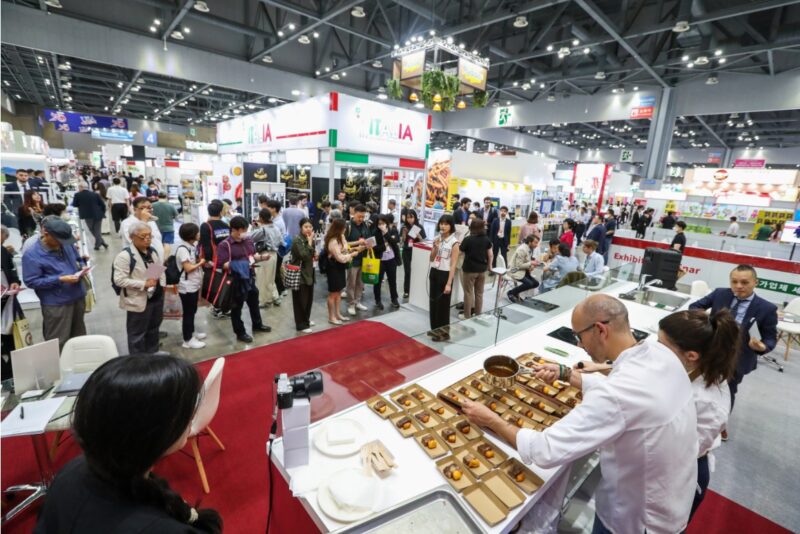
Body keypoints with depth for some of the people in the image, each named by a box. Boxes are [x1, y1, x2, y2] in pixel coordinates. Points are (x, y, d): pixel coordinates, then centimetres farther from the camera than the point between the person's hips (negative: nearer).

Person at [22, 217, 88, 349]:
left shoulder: (67, 244, 1)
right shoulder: (31, 255, -14)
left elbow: (79, 259, 18)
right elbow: (31, 282, -15)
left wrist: (82, 266, -5)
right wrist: (60, 280, -23)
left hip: (78, 296, 6)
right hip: (56, 304, -6)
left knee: (79, 336, 22)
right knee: (58, 343, 2)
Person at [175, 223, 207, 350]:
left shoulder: (192, 247, 8)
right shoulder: (183, 249, -20)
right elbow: (188, 268, -22)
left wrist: (201, 261, -1)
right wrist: (200, 263, -10)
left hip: (194, 285, 9)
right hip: (187, 287, -9)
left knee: (192, 311, 20)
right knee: (188, 313, 1)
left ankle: (191, 332, 35)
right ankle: (188, 340, 11)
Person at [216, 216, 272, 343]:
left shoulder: (248, 241, 3)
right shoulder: (224, 245, -17)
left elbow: (254, 255, 15)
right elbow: (222, 264, -22)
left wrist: (261, 257, -5)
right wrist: (237, 265, -34)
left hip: (249, 277, 8)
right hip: (236, 280, -7)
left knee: (254, 301, 23)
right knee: (237, 306, 7)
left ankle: (257, 324, 43)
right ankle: (240, 333, 22)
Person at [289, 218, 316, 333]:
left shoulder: (310, 239, 11)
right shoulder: (297, 240, -16)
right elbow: (304, 256, -27)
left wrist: (315, 255, 7)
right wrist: (310, 242, -22)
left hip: (309, 273, 9)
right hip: (299, 274, -9)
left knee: (309, 298, 17)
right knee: (300, 300, -2)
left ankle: (306, 320, 33)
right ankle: (301, 325, 7)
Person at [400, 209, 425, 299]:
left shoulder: (420, 227, -3)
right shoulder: (404, 227, 1)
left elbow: (423, 241, -1)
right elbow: (402, 241, 1)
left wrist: (418, 236, -19)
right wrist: (404, 233, -15)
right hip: (406, 252, 1)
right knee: (407, 271, 4)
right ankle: (406, 291, 12)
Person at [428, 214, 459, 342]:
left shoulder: (454, 243, -12)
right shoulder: (437, 239, 6)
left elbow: (453, 265, -14)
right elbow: (431, 259, 8)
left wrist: (449, 283, -18)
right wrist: (435, 247, -10)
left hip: (445, 274, -6)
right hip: (434, 273, 6)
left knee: (443, 304, 1)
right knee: (433, 301, 13)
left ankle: (444, 332, 14)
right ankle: (435, 329, 28)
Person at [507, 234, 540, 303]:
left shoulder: (530, 248, 4)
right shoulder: (522, 249, -22)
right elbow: (519, 265, -22)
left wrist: (531, 266, -3)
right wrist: (531, 263, -19)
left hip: (524, 270, 9)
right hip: (516, 271, -9)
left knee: (536, 283, 0)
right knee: (529, 283, -24)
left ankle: (516, 292, 11)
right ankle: (511, 293, -5)